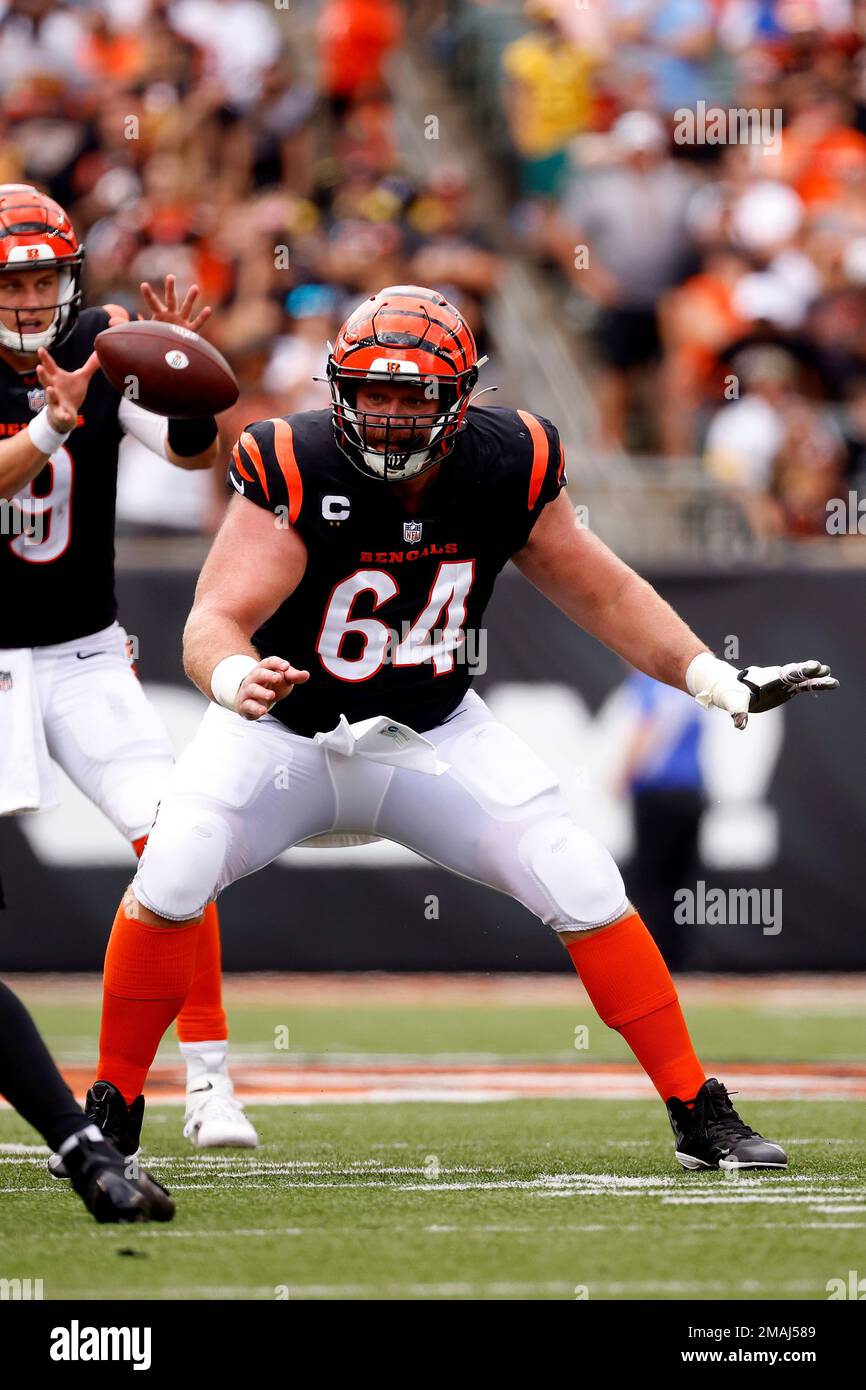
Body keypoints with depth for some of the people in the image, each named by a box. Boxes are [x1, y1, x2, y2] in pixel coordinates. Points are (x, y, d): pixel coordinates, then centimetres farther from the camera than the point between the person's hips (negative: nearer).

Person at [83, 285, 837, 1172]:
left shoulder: (507, 469, -15)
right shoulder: (294, 473, -26)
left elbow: (602, 591, 0)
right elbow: (214, 622, -33)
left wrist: (716, 679, -8)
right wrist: (236, 677, -57)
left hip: (433, 735, 2)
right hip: (284, 731, -2)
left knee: (585, 890, -10)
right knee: (171, 878, -24)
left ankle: (699, 1117, 4)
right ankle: (114, 1115, -3)